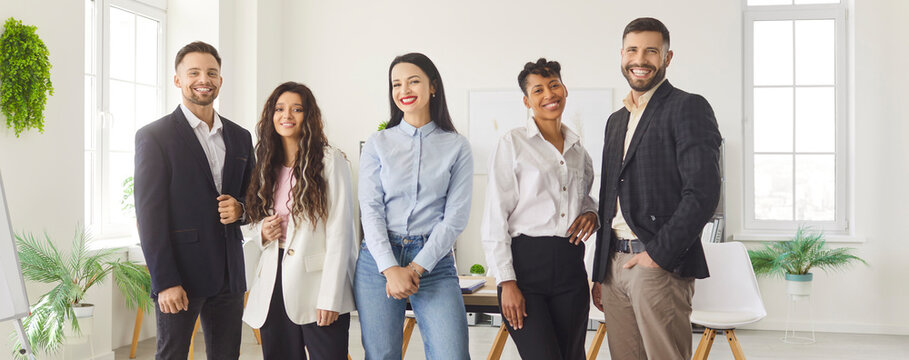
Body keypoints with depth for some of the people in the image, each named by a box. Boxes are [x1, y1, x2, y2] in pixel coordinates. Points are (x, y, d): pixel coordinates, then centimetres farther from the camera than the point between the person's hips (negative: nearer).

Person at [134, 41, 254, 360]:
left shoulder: (240, 137, 13)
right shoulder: (154, 136, -3)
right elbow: (149, 214, -8)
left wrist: (240, 208, -5)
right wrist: (164, 282, -14)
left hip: (229, 274, 5)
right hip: (181, 274, -5)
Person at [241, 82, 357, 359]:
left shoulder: (330, 160, -5)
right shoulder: (267, 165, 14)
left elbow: (340, 230, -10)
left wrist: (330, 297, -16)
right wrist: (262, 232, -1)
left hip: (316, 282, -5)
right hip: (274, 285, 5)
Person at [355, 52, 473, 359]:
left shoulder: (457, 147, 6)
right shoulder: (378, 144, 8)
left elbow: (456, 216, 0)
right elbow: (370, 209, 1)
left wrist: (418, 267, -9)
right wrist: (390, 268, -11)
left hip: (434, 261, -1)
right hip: (379, 259, 1)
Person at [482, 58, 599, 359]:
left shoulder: (578, 149, 13)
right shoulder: (513, 144, -2)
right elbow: (495, 219, -6)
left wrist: (591, 213, 3)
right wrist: (507, 283, -13)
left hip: (570, 266, 5)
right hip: (526, 263, -5)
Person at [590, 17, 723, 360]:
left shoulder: (688, 108, -4)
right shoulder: (617, 120, 19)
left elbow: (703, 193, -14)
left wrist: (658, 254, -15)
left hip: (661, 265, -7)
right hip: (614, 265, 7)